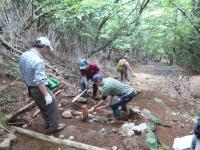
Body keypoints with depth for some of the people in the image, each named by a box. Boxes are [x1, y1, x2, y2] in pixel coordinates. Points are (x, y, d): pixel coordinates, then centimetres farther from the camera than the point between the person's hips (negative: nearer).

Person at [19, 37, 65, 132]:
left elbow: (22, 74, 9)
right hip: (40, 89, -9)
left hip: (31, 89, 9)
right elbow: (40, 81, -30)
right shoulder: (38, 61, -29)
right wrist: (47, 95, -23)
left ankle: (48, 124, 42)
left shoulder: (24, 55, -1)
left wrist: (29, 85, 19)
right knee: (52, 107, 12)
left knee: (43, 107, 26)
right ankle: (54, 126, 27)